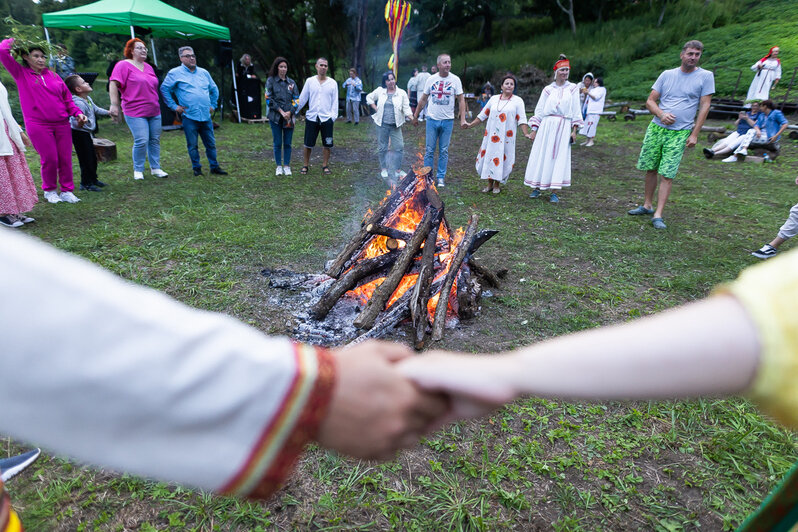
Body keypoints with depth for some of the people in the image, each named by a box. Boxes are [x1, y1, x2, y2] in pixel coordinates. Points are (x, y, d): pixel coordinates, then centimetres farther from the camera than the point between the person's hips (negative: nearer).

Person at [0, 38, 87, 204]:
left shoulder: (53, 75, 13)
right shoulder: (21, 74, 7)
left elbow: (67, 98, 15)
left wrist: (77, 113, 2)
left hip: (61, 123, 3)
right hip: (38, 125, -3)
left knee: (65, 159, 1)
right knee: (49, 159, -5)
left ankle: (67, 191, 11)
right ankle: (49, 190, 15)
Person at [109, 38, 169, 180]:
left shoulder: (148, 67, 18)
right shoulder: (124, 65, -3)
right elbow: (113, 84, -10)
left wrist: (157, 105, 26)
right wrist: (114, 105, -17)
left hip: (154, 111, 6)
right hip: (135, 112, -6)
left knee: (155, 140, 7)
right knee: (141, 141, -12)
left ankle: (155, 168, 17)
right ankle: (138, 170, 3)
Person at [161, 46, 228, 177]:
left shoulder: (204, 72, 15)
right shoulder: (175, 73, 2)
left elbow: (214, 89, 26)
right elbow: (164, 89, 4)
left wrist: (213, 105, 18)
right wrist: (174, 106, -1)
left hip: (206, 116, 4)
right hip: (189, 117, -3)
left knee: (211, 143, 7)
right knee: (192, 145, 2)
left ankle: (214, 167, 16)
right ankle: (196, 167, 13)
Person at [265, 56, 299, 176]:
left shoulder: (291, 82, 11)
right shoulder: (271, 81, 4)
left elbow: (296, 99, 7)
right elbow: (269, 98, -3)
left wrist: (290, 112, -8)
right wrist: (281, 111, -11)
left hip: (289, 117, 2)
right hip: (275, 117, -2)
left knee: (287, 143, 4)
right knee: (277, 143, 2)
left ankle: (287, 166, 12)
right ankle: (279, 166, 11)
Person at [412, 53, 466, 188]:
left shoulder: (455, 80, -1)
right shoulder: (431, 79, 2)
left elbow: (461, 100, -1)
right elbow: (423, 99, 10)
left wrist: (463, 119, -10)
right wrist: (415, 116, 11)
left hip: (447, 121, -1)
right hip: (432, 119, 1)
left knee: (444, 151, 6)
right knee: (429, 150, 3)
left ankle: (441, 177, 14)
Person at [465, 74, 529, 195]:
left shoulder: (517, 101, 3)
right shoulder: (493, 99, 11)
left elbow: (522, 120, -3)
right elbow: (482, 115, 15)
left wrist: (527, 134, -14)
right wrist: (470, 125, 11)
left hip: (506, 137, -3)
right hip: (491, 134, 3)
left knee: (502, 158, -2)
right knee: (488, 157, 3)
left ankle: (497, 184, 11)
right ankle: (489, 183, 16)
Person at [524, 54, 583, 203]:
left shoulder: (573, 88, 8)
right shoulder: (548, 89, 7)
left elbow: (576, 110, 7)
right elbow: (539, 110, 8)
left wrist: (574, 130, 0)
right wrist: (534, 130, 2)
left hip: (564, 127, 0)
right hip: (547, 125, 0)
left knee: (559, 157, -3)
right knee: (541, 156, 0)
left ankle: (554, 192, 0)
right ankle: (536, 188, 11)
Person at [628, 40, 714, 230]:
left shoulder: (705, 76, 2)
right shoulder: (667, 74, 8)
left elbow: (704, 107, 0)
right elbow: (650, 101, 7)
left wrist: (694, 134, -7)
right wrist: (661, 114, -13)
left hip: (680, 133, -3)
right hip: (656, 128, 3)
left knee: (667, 175, -7)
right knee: (650, 169, 8)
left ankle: (658, 215, -5)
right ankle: (647, 205, 24)